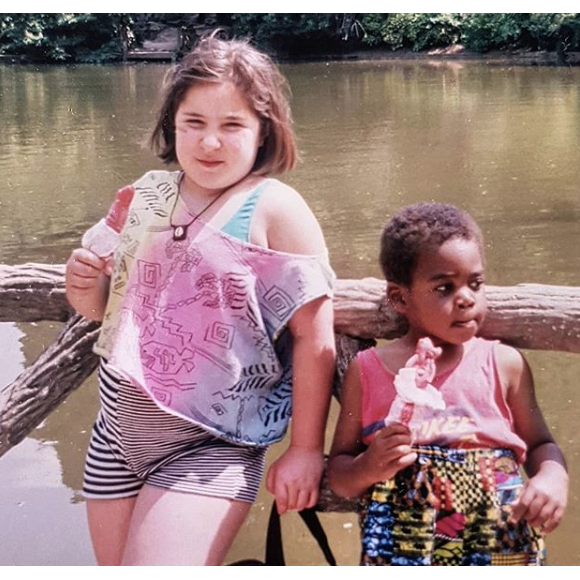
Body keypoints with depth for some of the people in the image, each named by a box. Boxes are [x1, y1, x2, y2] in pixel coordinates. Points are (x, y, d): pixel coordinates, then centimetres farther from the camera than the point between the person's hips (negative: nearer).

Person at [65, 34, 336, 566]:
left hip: (210, 447, -6)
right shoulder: (146, 198, 3)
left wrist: (306, 450, -11)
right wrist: (84, 284, -7)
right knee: (113, 559, 17)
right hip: (118, 431, 6)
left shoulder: (275, 210, -14)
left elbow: (315, 339, -13)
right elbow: (108, 307, 15)